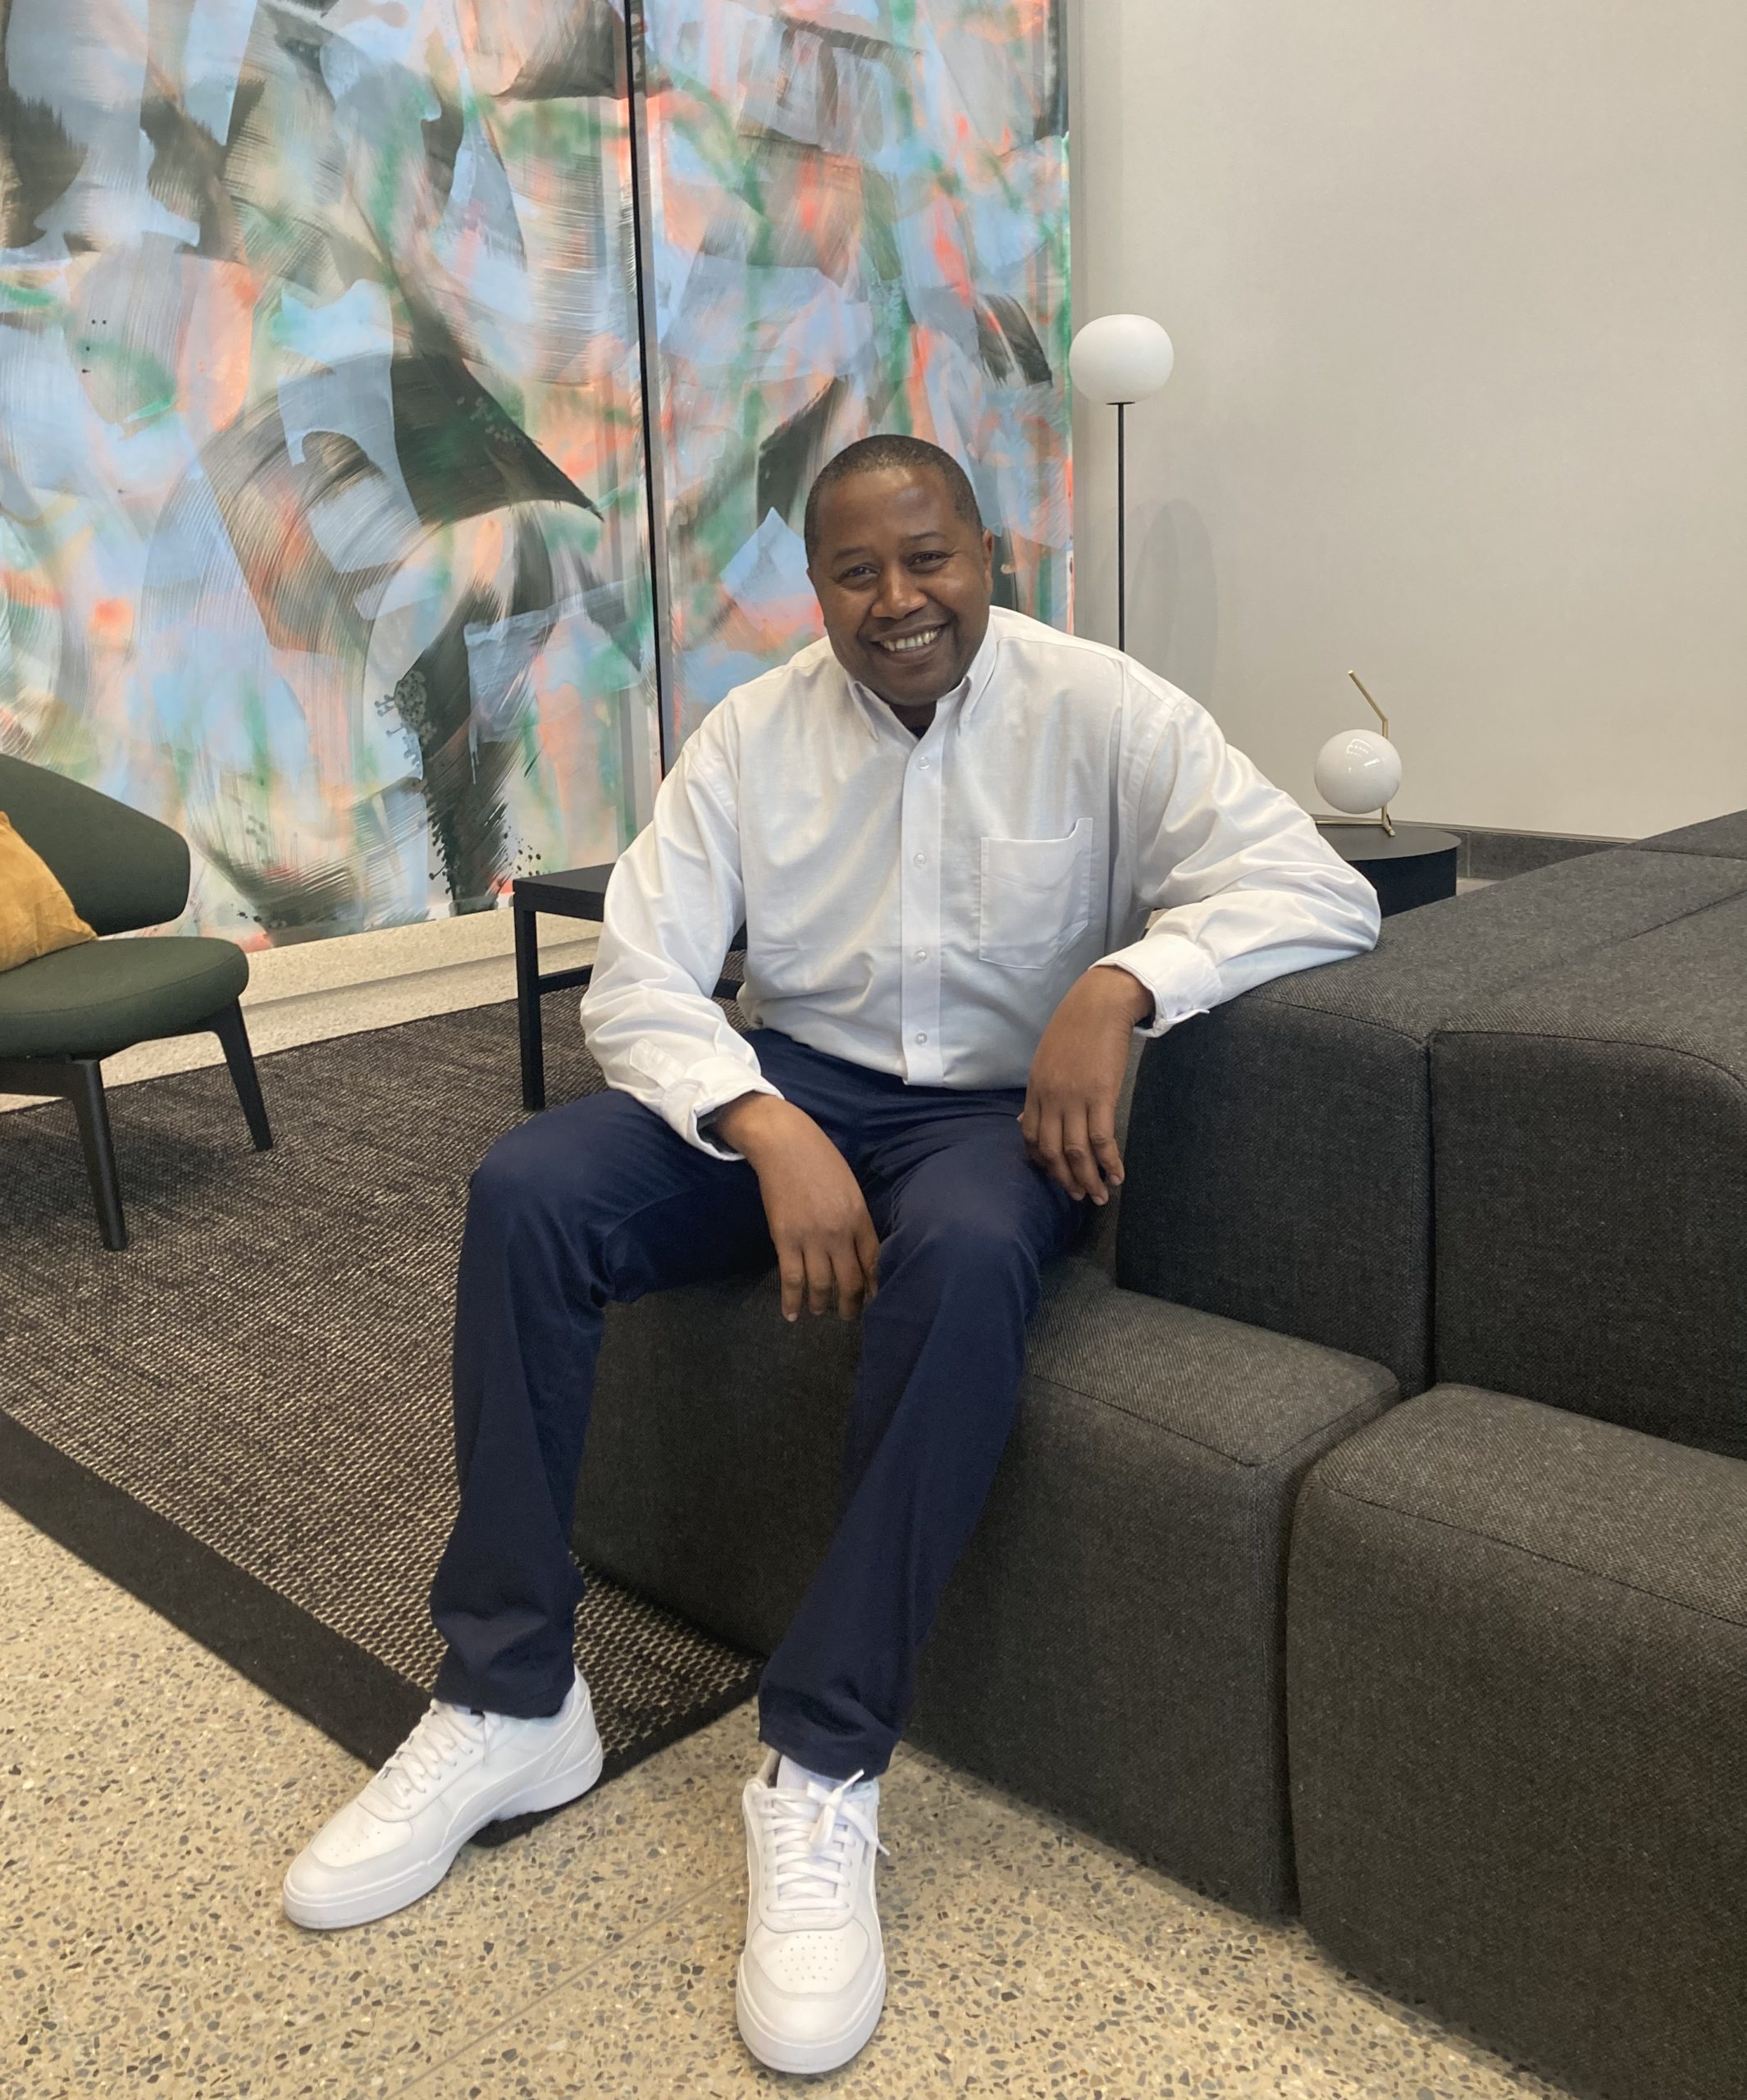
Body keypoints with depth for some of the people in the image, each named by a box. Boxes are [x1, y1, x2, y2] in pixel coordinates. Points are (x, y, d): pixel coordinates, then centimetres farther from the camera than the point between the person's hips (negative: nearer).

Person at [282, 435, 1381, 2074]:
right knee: (523, 1189, -20)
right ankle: (509, 1703, -11)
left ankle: (823, 1772, -26)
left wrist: (1121, 981, -32)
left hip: (1001, 1105, -2)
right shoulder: (754, 735, -1)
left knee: (965, 1251, -38)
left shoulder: (1100, 710, -8)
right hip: (789, 1083, 3)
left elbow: (1323, 891, -15)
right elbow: (637, 979, -6)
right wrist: (773, 1133, -24)